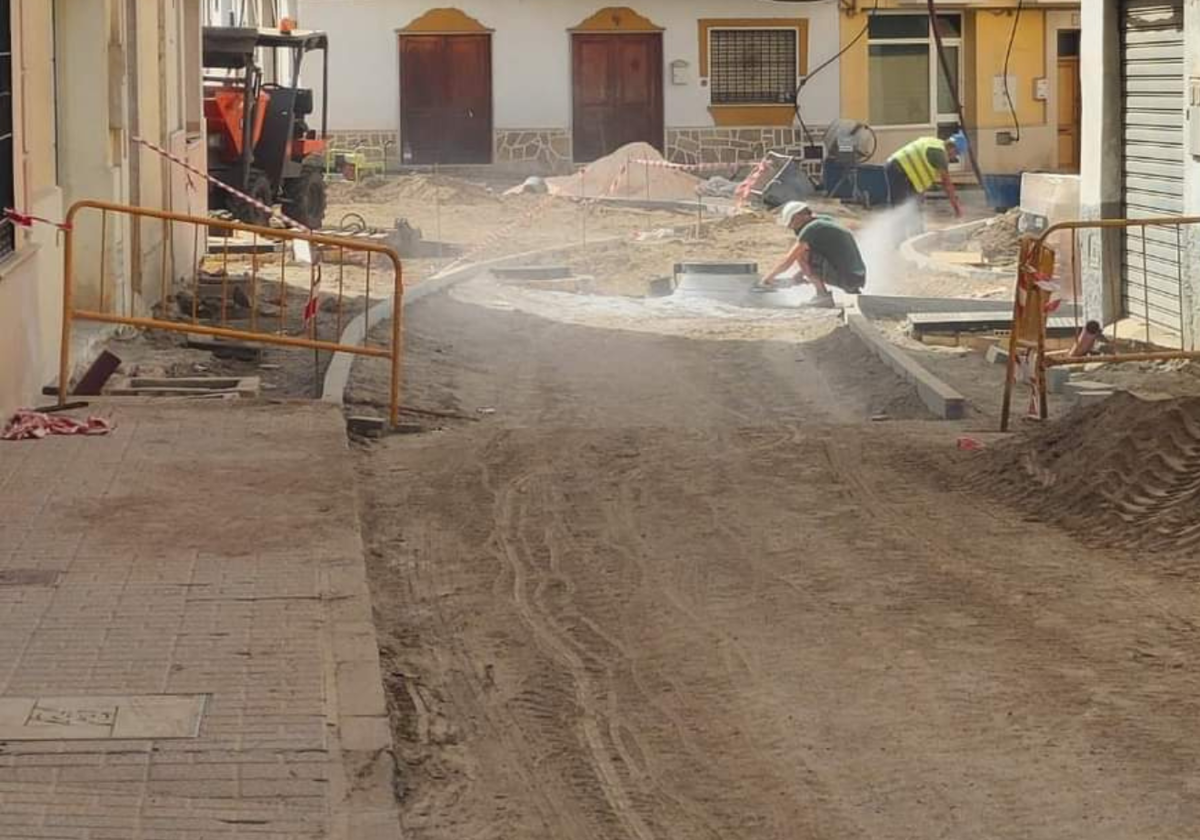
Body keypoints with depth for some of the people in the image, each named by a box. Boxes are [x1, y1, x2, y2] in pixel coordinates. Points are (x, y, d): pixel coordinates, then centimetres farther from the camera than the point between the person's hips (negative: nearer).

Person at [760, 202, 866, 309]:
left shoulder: (811, 229, -8)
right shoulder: (827, 222, 18)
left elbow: (787, 262, -2)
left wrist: (769, 278, 13)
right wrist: (800, 275, 30)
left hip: (845, 279, -9)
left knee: (801, 253, -4)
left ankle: (823, 295, -3)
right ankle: (853, 291, 18)